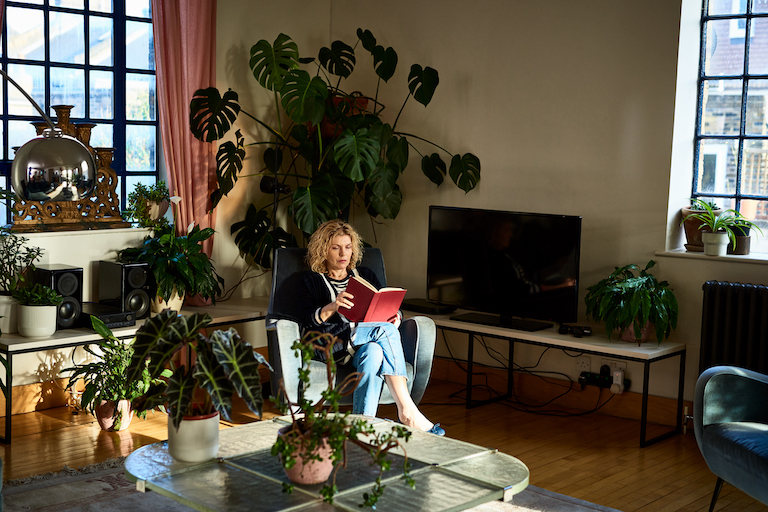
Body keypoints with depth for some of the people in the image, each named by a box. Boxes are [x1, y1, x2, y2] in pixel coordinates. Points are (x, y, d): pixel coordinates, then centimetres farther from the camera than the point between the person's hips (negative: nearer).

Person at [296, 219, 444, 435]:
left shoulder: (365, 275, 26)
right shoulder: (312, 280, 15)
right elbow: (307, 320, -1)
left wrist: (394, 316, -5)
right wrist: (332, 307, -20)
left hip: (367, 342, 4)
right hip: (332, 343, -3)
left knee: (374, 353, -36)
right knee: (386, 330, -31)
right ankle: (407, 411, -41)